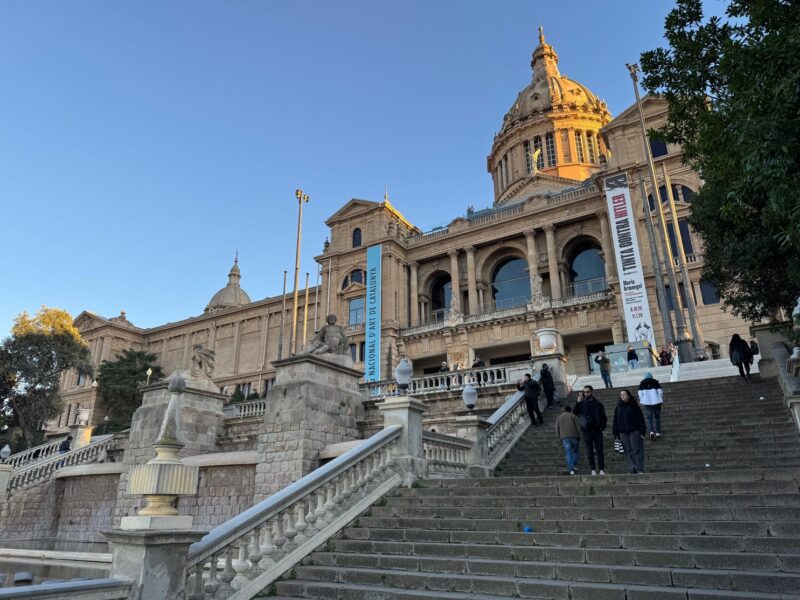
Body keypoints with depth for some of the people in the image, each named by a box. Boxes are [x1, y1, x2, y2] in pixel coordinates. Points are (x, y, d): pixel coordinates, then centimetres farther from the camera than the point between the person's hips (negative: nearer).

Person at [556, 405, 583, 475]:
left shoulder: (559, 417, 13)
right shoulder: (573, 416, 6)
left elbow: (557, 430, 9)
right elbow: (578, 426, -3)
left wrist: (560, 439, 16)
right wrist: (580, 437, 6)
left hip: (564, 437, 1)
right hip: (574, 436, -1)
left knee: (568, 453, -2)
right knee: (576, 451, 20)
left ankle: (571, 469, -13)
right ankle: (574, 465, 10)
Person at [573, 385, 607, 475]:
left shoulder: (598, 404, 4)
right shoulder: (582, 403, 3)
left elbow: (604, 417, 8)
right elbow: (574, 412, -11)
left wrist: (602, 426, -6)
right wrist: (578, 403, -22)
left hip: (597, 431, 0)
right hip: (587, 431, 0)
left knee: (599, 451, 1)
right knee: (590, 452, 4)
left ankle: (602, 469, 6)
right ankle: (593, 470, 10)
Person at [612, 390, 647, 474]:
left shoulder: (634, 406, 1)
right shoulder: (618, 407, 11)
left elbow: (640, 419, -1)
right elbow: (615, 420, 12)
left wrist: (642, 432, -7)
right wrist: (616, 433, 7)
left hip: (634, 431, -3)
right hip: (623, 433, 3)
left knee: (637, 450, -3)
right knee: (628, 452, 4)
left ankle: (640, 469, 3)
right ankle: (632, 470, 8)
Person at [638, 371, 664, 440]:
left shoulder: (642, 384, 2)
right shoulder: (656, 383, 1)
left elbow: (640, 394, -2)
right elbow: (660, 392, -3)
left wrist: (642, 402, 9)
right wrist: (661, 400, 9)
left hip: (647, 402, 0)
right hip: (656, 402, 0)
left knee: (649, 418, 4)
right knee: (657, 417, 13)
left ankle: (651, 431, -15)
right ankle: (658, 432, 14)